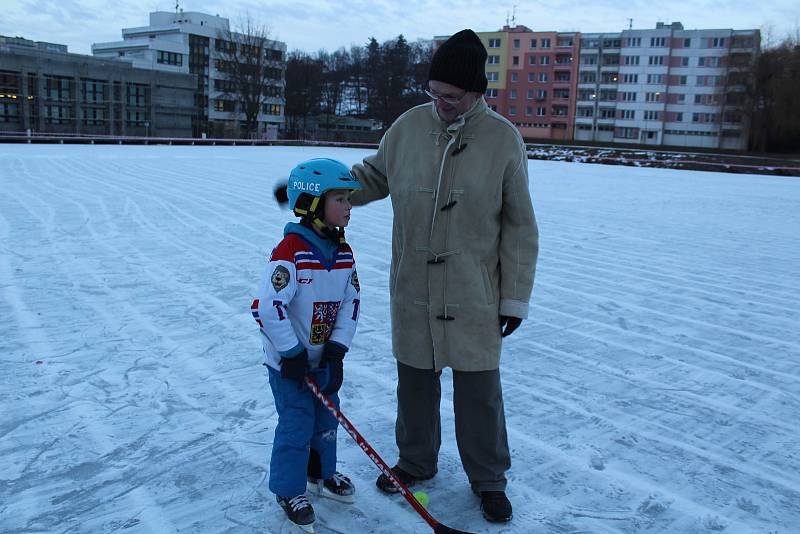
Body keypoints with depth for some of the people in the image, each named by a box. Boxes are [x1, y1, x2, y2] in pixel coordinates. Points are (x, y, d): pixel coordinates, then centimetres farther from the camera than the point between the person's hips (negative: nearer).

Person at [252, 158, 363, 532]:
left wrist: (337, 349, -8)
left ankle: (320, 473, 41)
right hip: (289, 361, -7)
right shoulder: (290, 252, -26)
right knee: (297, 424, 3)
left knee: (326, 418, 18)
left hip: (324, 357, 7)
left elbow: (351, 302, 1)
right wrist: (292, 354, -21)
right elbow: (267, 307, -28)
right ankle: (289, 491, 23)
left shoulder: (343, 252, -2)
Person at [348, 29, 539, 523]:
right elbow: (373, 176, 14)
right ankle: (416, 462, 39)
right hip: (412, 292, 3)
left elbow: (520, 227, -4)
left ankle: (488, 479, 30)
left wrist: (515, 298, -4)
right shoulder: (409, 126, -3)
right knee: (415, 381, 15)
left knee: (479, 390, 7)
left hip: (474, 297, -2)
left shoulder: (503, 140, -9)